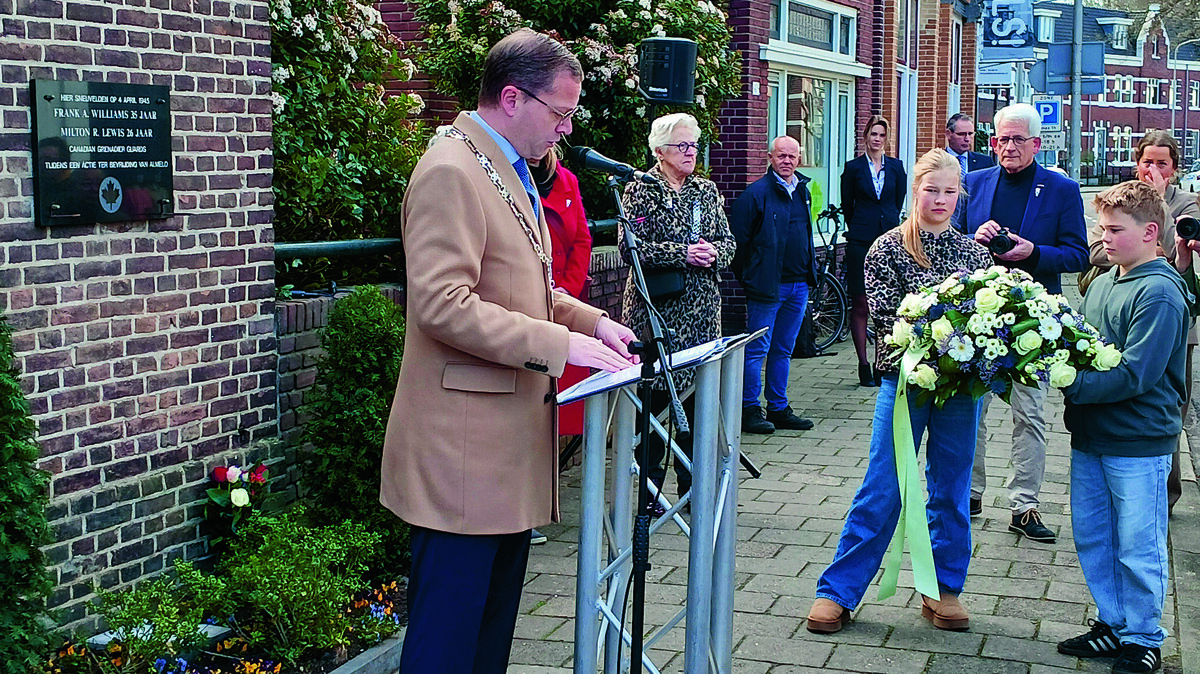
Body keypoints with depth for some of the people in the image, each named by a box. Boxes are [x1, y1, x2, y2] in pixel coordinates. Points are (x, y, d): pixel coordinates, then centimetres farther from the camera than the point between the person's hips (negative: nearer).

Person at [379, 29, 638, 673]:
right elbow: (443, 304, -25)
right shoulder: (451, 172, -16)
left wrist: (591, 320, 9)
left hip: (510, 437, 10)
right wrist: (561, 344, -25)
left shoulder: (512, 172, 16)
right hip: (464, 443, -10)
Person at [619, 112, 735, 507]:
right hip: (657, 308, -5)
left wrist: (713, 252, -9)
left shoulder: (707, 190, 14)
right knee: (656, 394, -3)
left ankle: (692, 485, 16)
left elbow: (728, 242, 14)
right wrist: (683, 254, -18)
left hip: (702, 309, 5)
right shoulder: (641, 191, -3)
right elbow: (630, 247, -13)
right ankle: (650, 486, 7)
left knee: (699, 393, 6)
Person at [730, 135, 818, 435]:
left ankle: (779, 409, 20)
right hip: (767, 286, -7)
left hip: (799, 285, 7)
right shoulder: (757, 193, -10)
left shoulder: (803, 191, 13)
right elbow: (738, 237, -9)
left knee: (783, 350, 13)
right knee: (757, 349, -3)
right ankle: (749, 410, 5)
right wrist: (747, 277, -5)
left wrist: (811, 269, 19)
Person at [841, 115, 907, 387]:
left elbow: (899, 202, 18)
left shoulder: (896, 167, 10)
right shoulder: (853, 168, 4)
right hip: (861, 240, -2)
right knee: (860, 304, -2)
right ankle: (864, 365, 3)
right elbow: (847, 205, 10)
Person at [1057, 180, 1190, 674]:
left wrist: (1071, 385, -24)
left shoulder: (1159, 293, -17)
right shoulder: (1102, 284, 8)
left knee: (1137, 549, 5)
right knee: (1092, 539, 16)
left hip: (1139, 445, -8)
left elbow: (1135, 374, -23)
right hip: (1090, 436, 8)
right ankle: (1113, 626, 31)